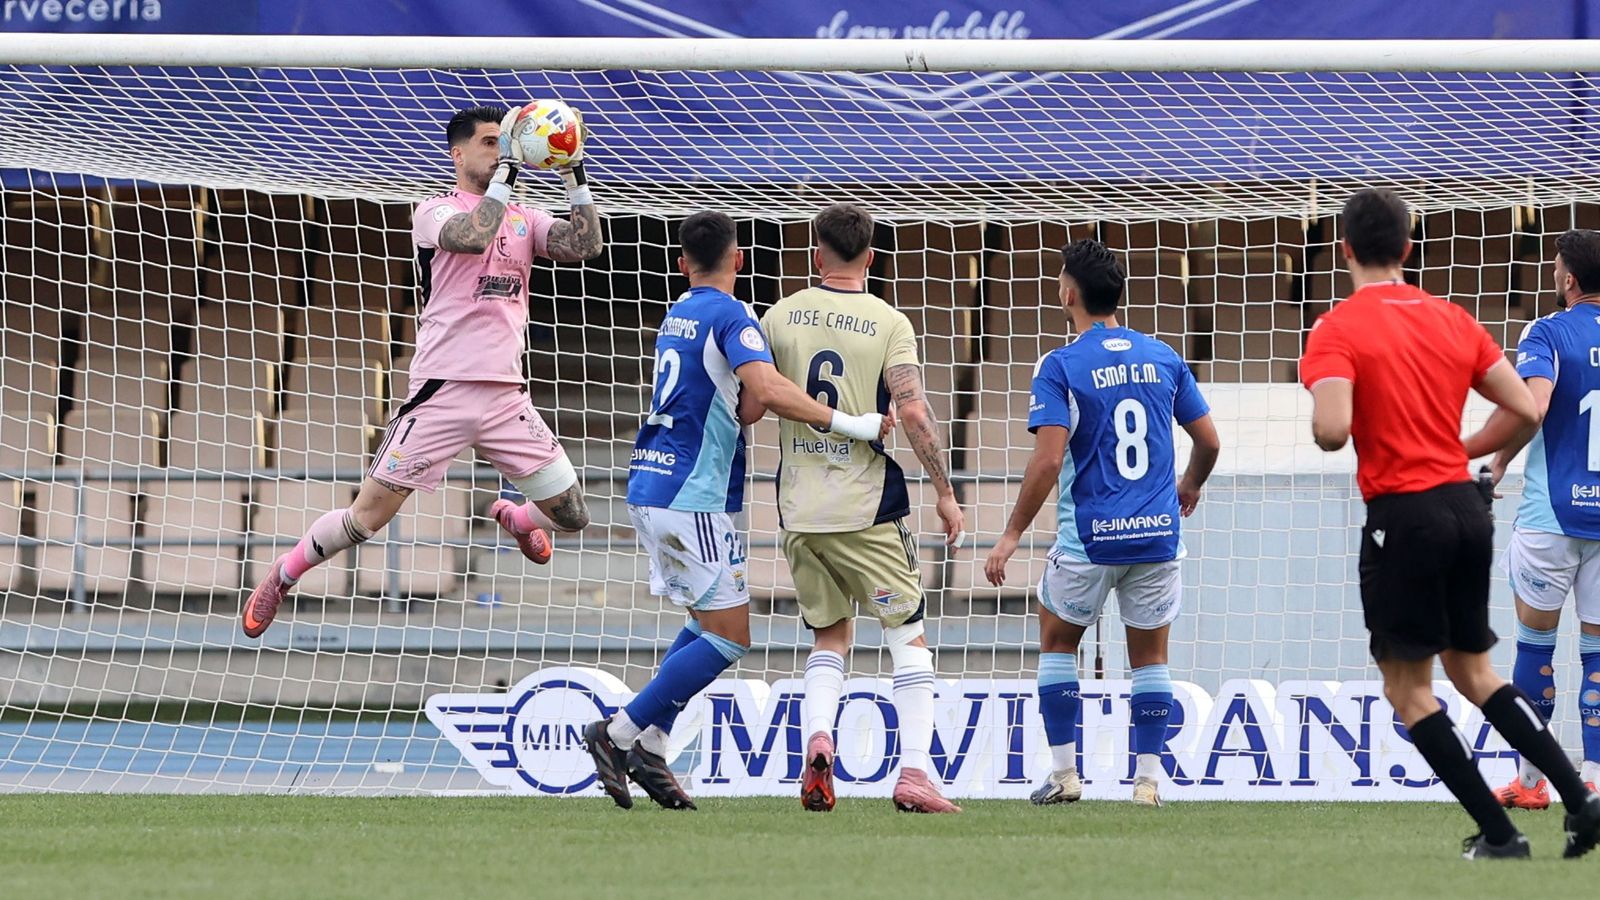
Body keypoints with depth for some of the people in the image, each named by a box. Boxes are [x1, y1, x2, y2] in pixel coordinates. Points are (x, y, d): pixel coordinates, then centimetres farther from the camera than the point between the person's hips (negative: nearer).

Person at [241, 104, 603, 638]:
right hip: (443, 391, -5)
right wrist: (506, 173, -20)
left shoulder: (523, 219, 15)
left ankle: (518, 518, 38)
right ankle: (284, 575, 15)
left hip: (507, 395, 5)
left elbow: (584, 246, 0)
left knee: (571, 516, 4)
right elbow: (471, 235, -21)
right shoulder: (434, 212, 0)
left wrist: (575, 178, -7)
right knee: (369, 516, -8)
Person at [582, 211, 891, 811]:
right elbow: (769, 391, -27)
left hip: (649, 487, 9)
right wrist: (851, 425, -24)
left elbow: (741, 408, 11)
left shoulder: (677, 316, 16)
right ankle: (622, 733, -6)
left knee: (708, 623, 17)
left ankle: (648, 748, 10)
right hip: (693, 497, -9)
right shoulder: (730, 316, -11)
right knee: (730, 636, -4)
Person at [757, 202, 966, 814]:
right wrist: (945, 493, -6)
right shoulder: (889, 323, -5)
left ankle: (817, 741, -9)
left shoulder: (780, 317, 4)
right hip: (868, 506, -3)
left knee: (830, 636, 17)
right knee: (908, 636, 5)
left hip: (799, 506, 3)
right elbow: (914, 412, -13)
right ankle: (914, 771, -8)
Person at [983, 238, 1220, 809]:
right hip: (1158, 531, 3)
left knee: (1057, 640, 16)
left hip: (1089, 539, -3)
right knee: (1150, 657, 12)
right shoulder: (1162, 358, 6)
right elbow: (1208, 441, 11)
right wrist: (1190, 485, 32)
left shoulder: (1059, 367, -8)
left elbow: (1047, 462, -15)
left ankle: (1064, 774, 13)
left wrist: (1012, 535, -7)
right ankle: (1148, 778, 6)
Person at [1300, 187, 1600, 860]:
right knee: (1474, 672, 19)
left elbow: (1332, 430, -22)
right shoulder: (1452, 320, 9)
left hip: (1402, 515, -6)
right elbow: (1524, 409, 6)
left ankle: (1498, 834, -1)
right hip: (1466, 506, 6)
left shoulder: (1338, 330, -9)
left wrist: (1322, 432, 1)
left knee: (1408, 689, 5)